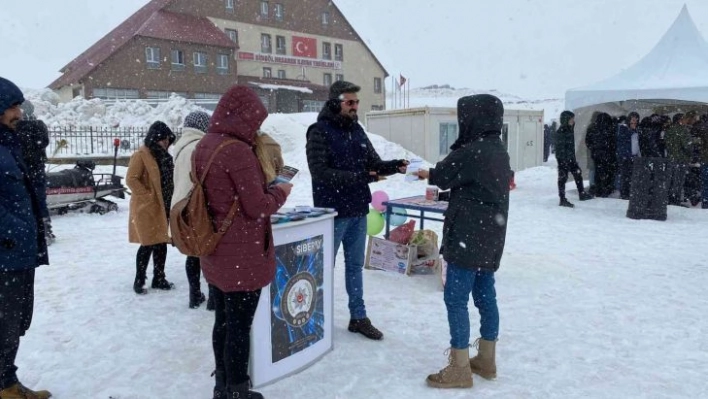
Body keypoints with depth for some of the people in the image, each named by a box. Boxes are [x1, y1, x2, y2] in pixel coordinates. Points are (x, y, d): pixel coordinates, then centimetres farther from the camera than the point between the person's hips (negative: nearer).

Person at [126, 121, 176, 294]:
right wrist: (148, 196, -17)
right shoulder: (141, 155, -13)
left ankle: (159, 278, 22)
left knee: (161, 243, 12)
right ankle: (139, 281, 10)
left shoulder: (164, 155, 11)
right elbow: (131, 179, -17)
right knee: (148, 244, -3)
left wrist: (169, 201, 9)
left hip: (163, 207, 8)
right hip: (146, 207, -8)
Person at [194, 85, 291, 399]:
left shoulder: (203, 146, 6)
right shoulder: (238, 150, -21)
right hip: (242, 256, -8)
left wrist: (264, 188, 12)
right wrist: (279, 192, -1)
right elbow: (258, 207, -19)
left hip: (214, 253, 9)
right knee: (239, 326, 5)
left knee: (223, 321, 19)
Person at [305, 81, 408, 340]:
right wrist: (359, 177, -26)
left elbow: (374, 163, 11)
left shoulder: (357, 130, 9)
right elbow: (320, 172, -20)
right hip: (332, 212, -6)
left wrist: (394, 166, -10)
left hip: (358, 211, 7)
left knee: (355, 265, 15)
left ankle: (358, 317, 26)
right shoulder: (319, 132, -12)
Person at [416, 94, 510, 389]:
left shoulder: (472, 152, -20)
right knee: (485, 297, 15)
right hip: (489, 238, 10)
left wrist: (427, 174, 15)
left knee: (455, 299, -2)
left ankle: (460, 369, 6)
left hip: (468, 238, -9)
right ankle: (486, 360, 27)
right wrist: (434, 175, 11)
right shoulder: (499, 151, 10)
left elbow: (442, 176, -6)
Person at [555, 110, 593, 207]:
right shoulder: (561, 132, -17)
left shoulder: (570, 129, 10)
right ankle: (562, 200, 4)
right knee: (563, 178, -2)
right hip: (563, 159, -9)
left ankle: (582, 194, 30)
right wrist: (563, 160, -23)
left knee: (578, 173, 16)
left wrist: (573, 157, 19)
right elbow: (560, 147, -20)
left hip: (571, 158, 9)